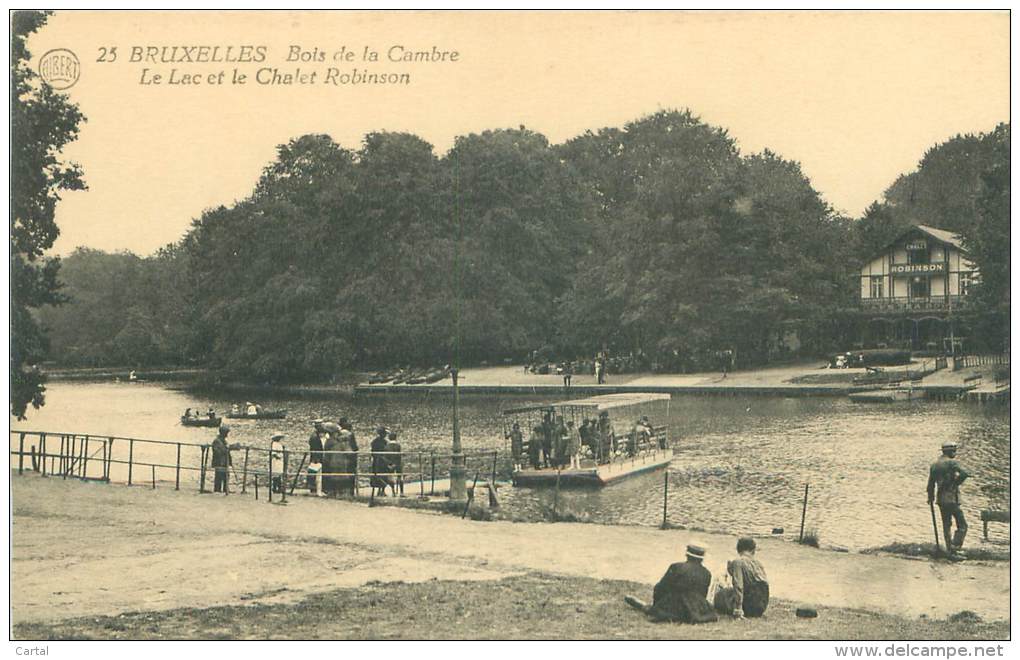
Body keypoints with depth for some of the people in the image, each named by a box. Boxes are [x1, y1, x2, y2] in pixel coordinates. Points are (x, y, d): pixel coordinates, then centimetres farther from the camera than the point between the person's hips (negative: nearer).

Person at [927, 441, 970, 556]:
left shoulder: (934, 465, 10)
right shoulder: (952, 462, -11)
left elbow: (930, 483, 15)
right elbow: (964, 473, -27)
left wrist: (930, 497, 26)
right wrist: (956, 483, -9)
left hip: (940, 499, 7)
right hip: (952, 498, -7)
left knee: (946, 525, 16)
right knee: (962, 526, 0)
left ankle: (950, 550, 18)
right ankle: (954, 548, -10)